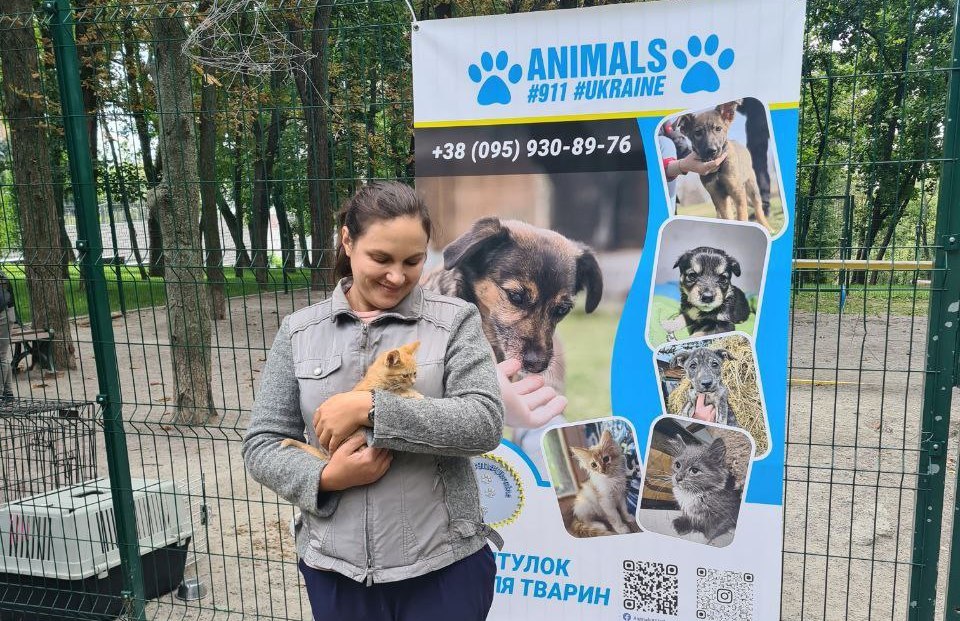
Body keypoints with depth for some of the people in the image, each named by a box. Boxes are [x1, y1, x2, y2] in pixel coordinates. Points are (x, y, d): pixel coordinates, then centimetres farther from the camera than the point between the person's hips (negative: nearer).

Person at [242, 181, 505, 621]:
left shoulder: (454, 321, -4)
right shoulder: (299, 331, 3)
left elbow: (484, 424, -15)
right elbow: (260, 445, 4)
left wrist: (369, 408, -20)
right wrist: (324, 478, -14)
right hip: (335, 567, 2)